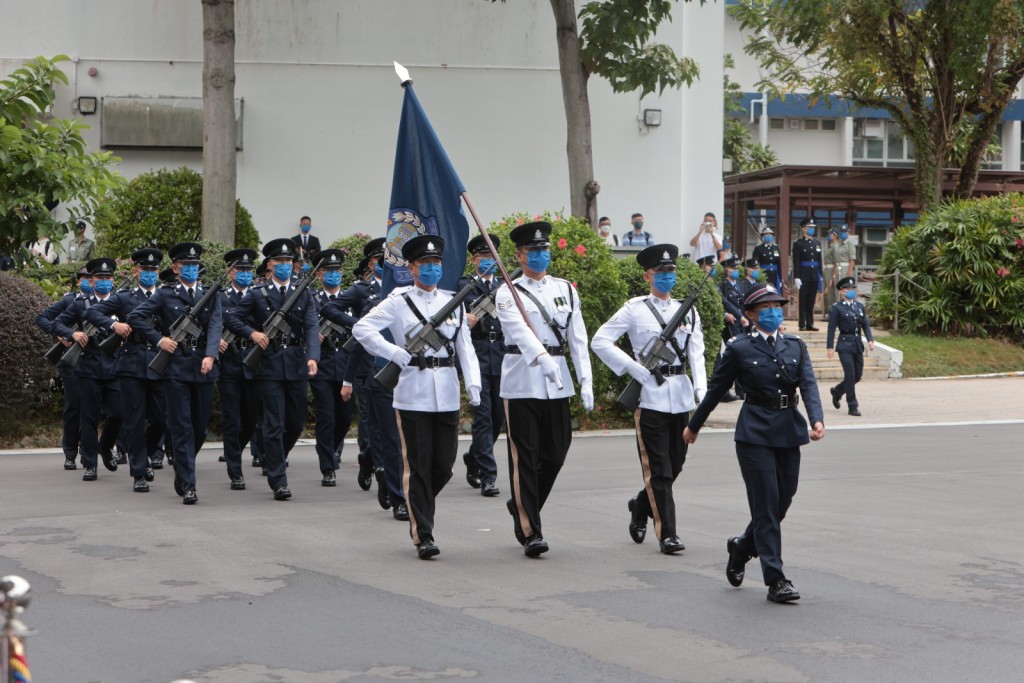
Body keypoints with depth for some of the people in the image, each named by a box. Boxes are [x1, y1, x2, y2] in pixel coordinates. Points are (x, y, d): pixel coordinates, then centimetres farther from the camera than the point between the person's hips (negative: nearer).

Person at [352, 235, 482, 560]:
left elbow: (465, 346, 9)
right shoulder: (398, 301, 1)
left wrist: (473, 383, -6)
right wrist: (398, 355, -11)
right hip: (413, 393, -4)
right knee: (418, 466, -3)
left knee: (444, 464, 6)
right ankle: (423, 536, 2)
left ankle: (418, 508, 32)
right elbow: (361, 329, -5)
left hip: (447, 394, 4)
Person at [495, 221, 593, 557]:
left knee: (556, 454, 8)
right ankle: (529, 531, -1)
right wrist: (542, 358, -38)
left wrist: (586, 381, 0)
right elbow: (520, 330, -20)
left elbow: (578, 337, 9)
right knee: (525, 457, -4)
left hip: (558, 381, 5)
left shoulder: (565, 289, 12)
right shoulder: (508, 293, -2)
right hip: (522, 381, -4)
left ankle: (521, 505, 32)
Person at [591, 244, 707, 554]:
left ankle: (640, 506, 37)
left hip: (681, 394, 5)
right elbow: (599, 341, -4)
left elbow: (697, 354, 4)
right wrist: (634, 369, -10)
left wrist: (701, 390, -12)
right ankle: (666, 533, -2)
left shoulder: (688, 311, 12)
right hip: (650, 395, -5)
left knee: (675, 464, 12)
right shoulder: (635, 309, 0)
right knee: (658, 468, -5)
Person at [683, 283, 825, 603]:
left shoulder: (796, 346, 10)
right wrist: (694, 425, 15)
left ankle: (742, 548, 38)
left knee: (782, 503, 11)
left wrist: (817, 419, -20)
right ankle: (775, 580, -3)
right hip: (755, 432, -5)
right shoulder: (740, 349, -2)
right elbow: (716, 389, 7)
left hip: (789, 433, 5)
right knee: (766, 505, -7)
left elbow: (808, 385, -3)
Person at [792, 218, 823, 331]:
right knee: (803, 301, -2)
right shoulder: (798, 244, -2)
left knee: (811, 301, 7)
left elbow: (819, 261, 16)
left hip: (814, 276, 5)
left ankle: (810, 324, 10)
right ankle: (802, 324, 0)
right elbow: (796, 262, -7)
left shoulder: (817, 243, 14)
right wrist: (796, 277, -14)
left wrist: (820, 275, 11)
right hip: (804, 276, -5)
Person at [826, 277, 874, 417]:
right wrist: (830, 347, -10)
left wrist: (870, 340, -4)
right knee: (850, 375, -8)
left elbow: (865, 325, 11)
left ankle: (837, 391, 34)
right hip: (845, 345, -6)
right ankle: (852, 406, 0)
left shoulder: (860, 306, 12)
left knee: (858, 375, 9)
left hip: (858, 345, 6)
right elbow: (831, 328, -6)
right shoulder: (837, 308, -4)